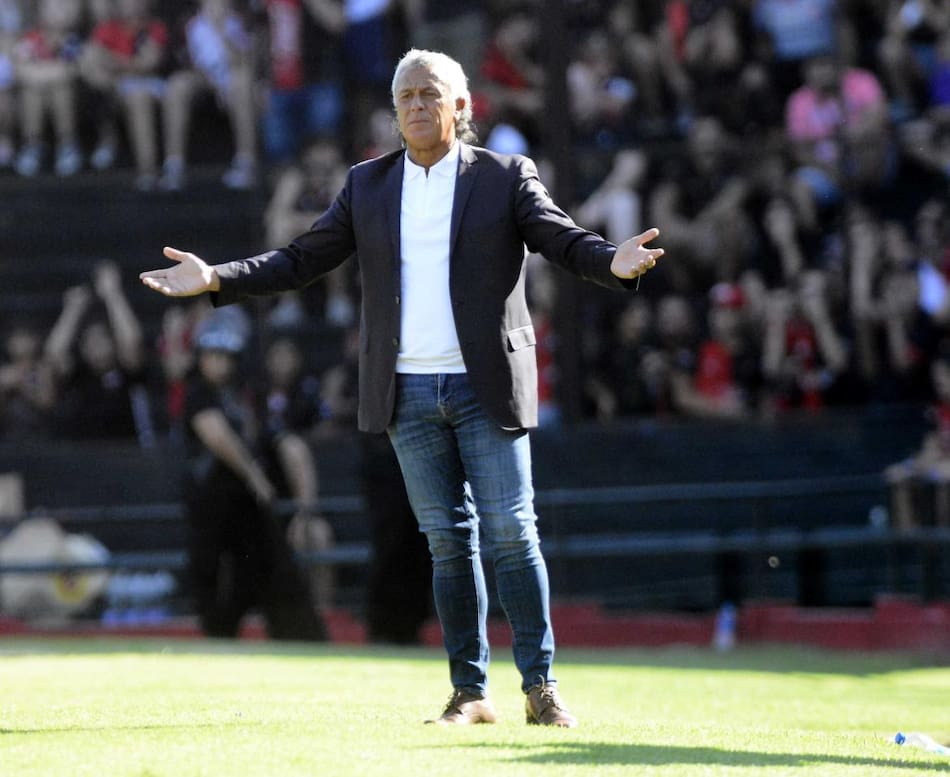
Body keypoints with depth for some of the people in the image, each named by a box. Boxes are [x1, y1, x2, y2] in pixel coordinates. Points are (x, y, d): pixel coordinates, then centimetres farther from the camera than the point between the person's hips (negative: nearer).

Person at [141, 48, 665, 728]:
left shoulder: (506, 177, 2)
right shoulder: (368, 186, 10)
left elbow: (567, 241, -7)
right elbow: (302, 261, 10)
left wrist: (614, 263, -29)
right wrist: (215, 279, -2)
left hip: (486, 388, -3)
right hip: (410, 391, 3)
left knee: (511, 534, -5)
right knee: (448, 541, 5)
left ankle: (541, 688, 1)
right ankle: (470, 692, 9)